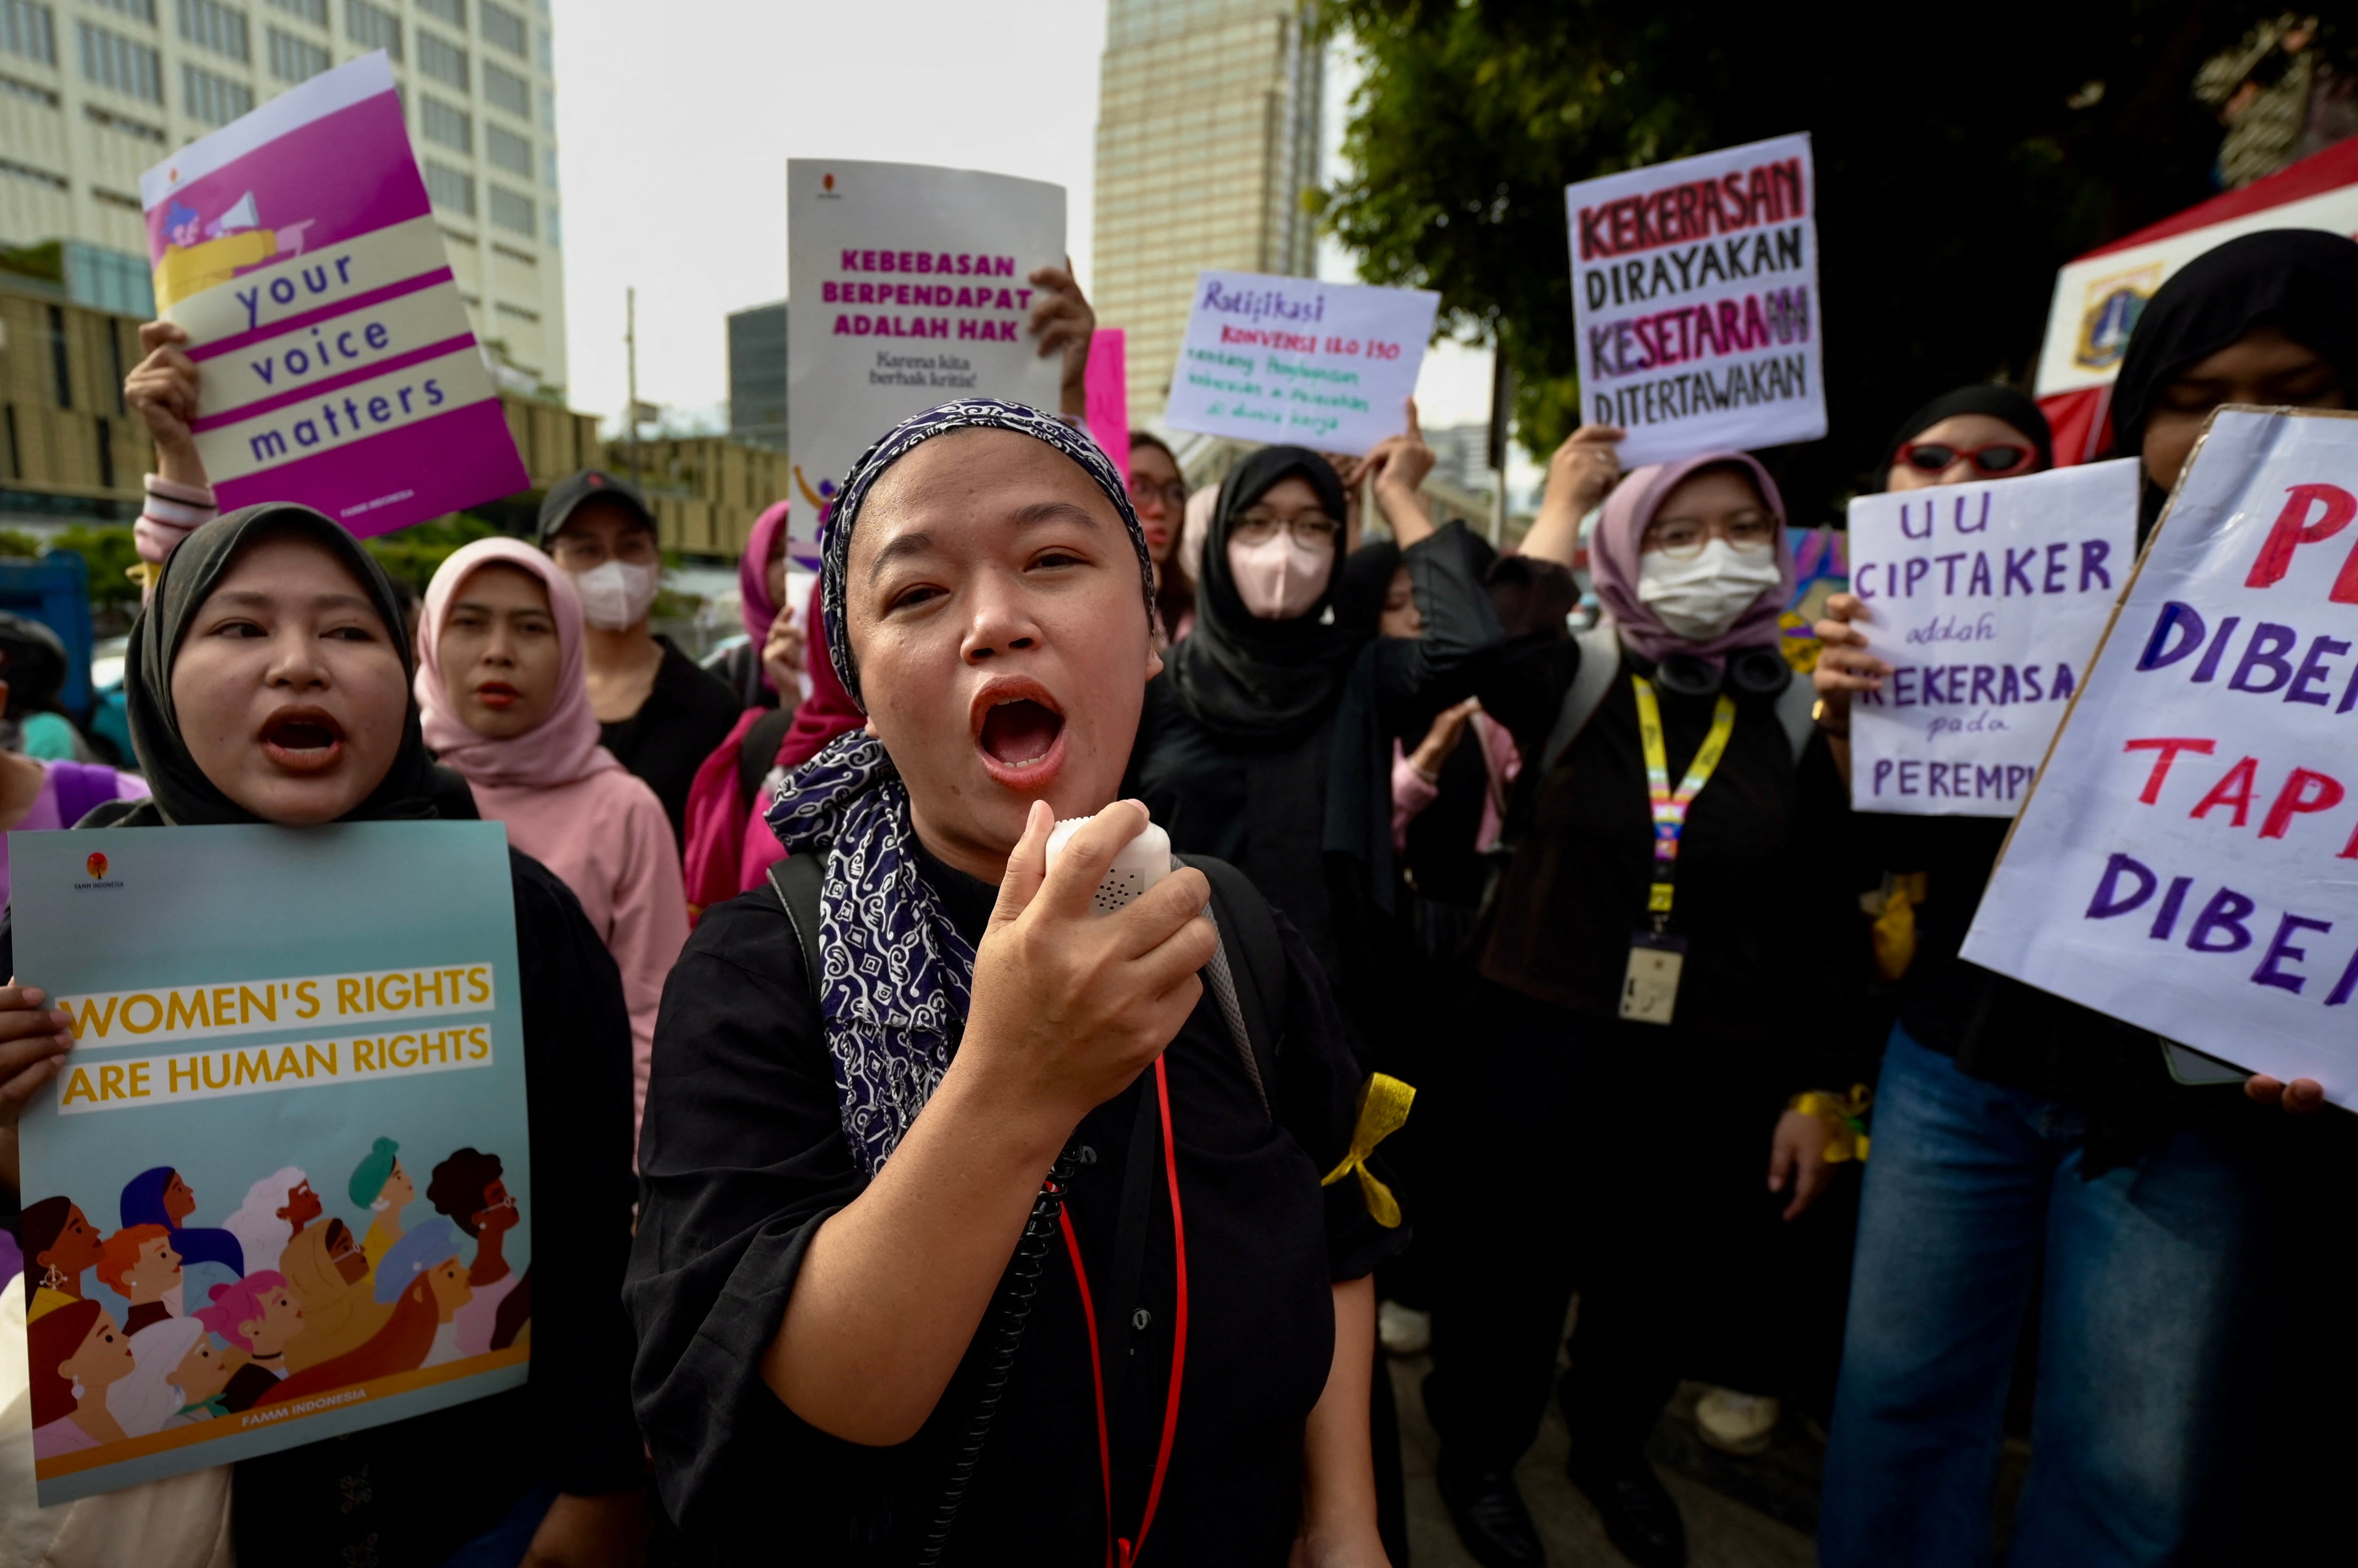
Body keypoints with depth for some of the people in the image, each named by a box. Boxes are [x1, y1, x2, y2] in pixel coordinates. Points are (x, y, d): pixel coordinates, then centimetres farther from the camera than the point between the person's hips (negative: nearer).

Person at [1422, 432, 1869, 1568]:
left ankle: (1612, 1447, 50)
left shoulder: (1800, 714, 1)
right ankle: (1479, 1451, 42)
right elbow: (1479, 663, -31)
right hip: (1545, 1038, -2)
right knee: (1510, 1262, 13)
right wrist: (1558, 514, -19)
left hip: (1714, 1066, 3)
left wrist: (1814, 1089, 3)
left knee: (1664, 1277, 21)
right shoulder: (1572, 680, -6)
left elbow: (1824, 916, 4)